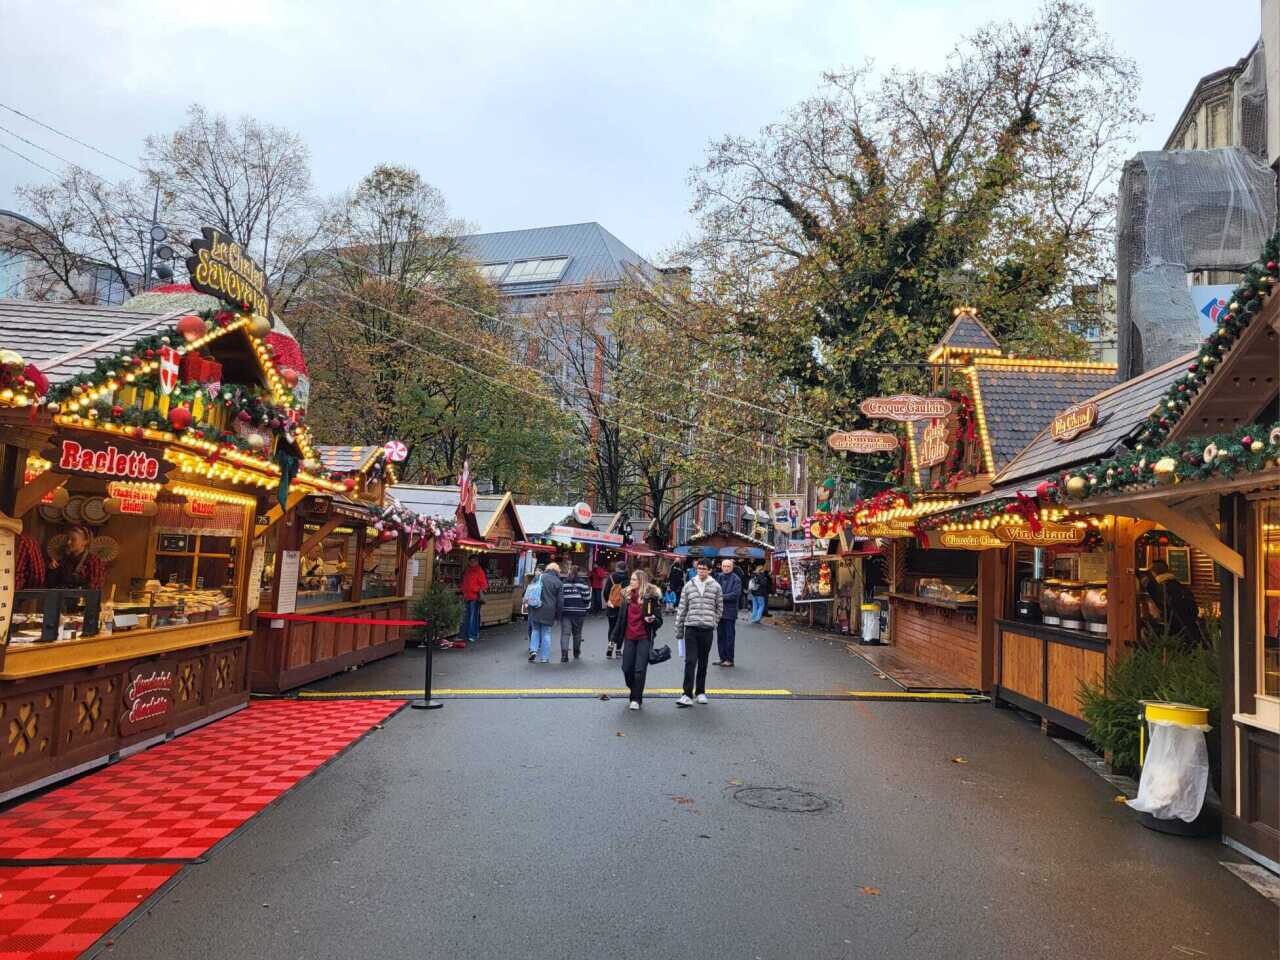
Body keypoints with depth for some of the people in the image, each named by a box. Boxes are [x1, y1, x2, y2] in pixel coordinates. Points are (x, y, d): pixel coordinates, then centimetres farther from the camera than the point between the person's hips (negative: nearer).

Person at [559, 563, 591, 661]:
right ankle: (576, 653, 30)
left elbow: (558, 597, 0)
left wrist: (558, 610, 10)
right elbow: (587, 597, -4)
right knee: (577, 633, 16)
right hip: (579, 612, 1)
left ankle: (564, 654, -18)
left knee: (565, 633, -2)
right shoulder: (582, 583, -1)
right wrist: (586, 608, 10)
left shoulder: (562, 583, -1)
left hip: (565, 612, -1)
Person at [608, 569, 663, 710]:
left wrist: (652, 620, -23)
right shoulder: (627, 596, 9)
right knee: (626, 669, 5)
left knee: (640, 670, -5)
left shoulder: (651, 597, -4)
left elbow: (659, 621, -1)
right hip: (629, 638, 4)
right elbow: (620, 619, 14)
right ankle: (635, 693, 28)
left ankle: (636, 699, 6)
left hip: (644, 639, -4)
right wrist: (614, 637, 13)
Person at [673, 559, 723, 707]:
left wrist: (713, 622, 8)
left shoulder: (715, 587, 2)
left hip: (707, 629, 0)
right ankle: (688, 695, -9)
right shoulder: (689, 586, 4)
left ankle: (700, 692, 23)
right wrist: (678, 629, 7)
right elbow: (682, 608, 7)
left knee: (703, 662, 10)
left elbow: (719, 607, 11)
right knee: (690, 661, -7)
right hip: (691, 628, 0)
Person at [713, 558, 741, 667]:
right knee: (720, 635, 12)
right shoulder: (718, 577, 9)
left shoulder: (736, 579, -7)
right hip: (719, 610, 6)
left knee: (729, 636, -1)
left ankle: (729, 659, 7)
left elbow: (736, 594, -15)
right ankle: (722, 657, 21)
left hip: (730, 611, -6)